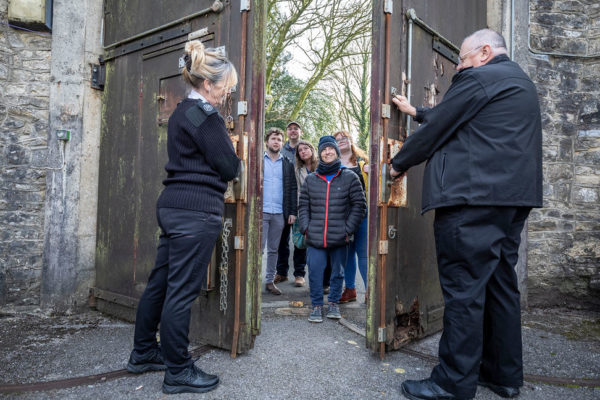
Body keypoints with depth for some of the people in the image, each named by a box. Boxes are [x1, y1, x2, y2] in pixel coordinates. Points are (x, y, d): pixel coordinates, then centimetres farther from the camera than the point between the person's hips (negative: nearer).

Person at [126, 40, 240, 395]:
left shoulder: (182, 113, 17)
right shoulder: (205, 115, -12)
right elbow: (229, 168, -11)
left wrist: (222, 149, 11)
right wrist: (233, 154, 10)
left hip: (173, 206, 10)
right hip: (197, 211, -10)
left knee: (160, 282, 17)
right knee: (182, 291, -2)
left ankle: (143, 353, 32)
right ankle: (178, 372, 12)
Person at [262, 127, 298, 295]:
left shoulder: (288, 164, 13)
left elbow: (293, 189, 10)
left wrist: (293, 212, 2)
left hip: (279, 213, 3)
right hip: (261, 211, -3)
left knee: (273, 249, 10)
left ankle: (270, 281, 19)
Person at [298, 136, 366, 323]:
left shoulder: (349, 177, 2)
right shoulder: (311, 179, 9)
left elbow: (359, 205, 1)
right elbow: (303, 206, 12)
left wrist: (348, 230, -5)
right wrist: (305, 228, 0)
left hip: (340, 238, -1)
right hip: (315, 238, 1)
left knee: (338, 272, 11)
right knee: (315, 272, 1)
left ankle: (334, 303, 30)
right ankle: (317, 305, 18)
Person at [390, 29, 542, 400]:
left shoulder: (479, 78, -6)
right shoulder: (520, 82, 25)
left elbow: (437, 129, -5)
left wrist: (398, 164, 8)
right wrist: (415, 111, 33)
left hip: (473, 199, -10)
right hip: (513, 198, 10)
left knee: (464, 289, -6)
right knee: (501, 285, 13)